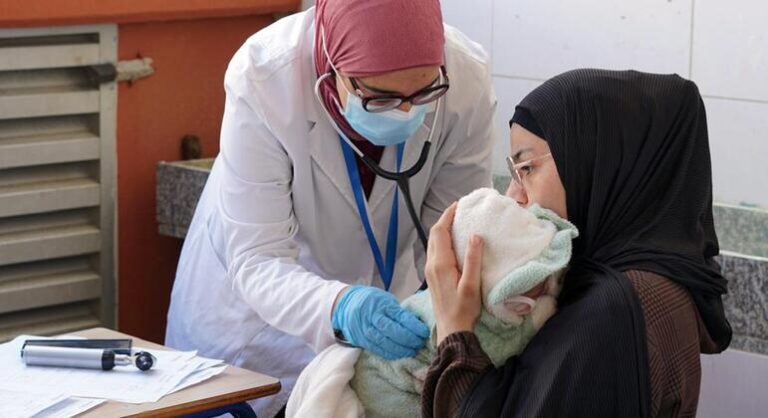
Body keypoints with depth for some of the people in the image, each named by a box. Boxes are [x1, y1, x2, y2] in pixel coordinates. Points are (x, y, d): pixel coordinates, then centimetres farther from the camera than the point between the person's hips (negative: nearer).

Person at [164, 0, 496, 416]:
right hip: (258, 307, -1)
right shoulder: (263, 79, -32)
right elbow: (257, 262, -32)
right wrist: (339, 307, -50)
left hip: (383, 302, 2)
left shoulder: (466, 80, -27)